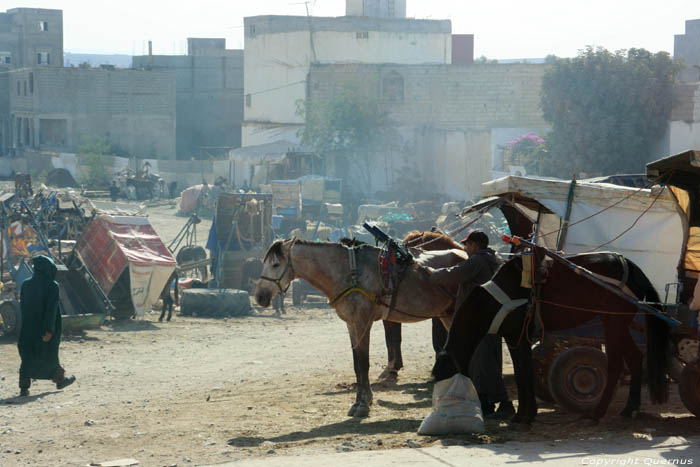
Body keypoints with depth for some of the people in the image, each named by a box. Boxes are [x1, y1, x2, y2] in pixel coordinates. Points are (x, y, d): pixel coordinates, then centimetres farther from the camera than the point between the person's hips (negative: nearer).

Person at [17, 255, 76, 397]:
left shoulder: (26, 284, 2)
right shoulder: (51, 286, -12)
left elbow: (22, 306, 8)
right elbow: (51, 309, -17)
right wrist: (49, 330, -18)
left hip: (28, 327, 3)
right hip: (45, 327, -3)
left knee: (27, 356, 5)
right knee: (50, 353, 14)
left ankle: (24, 387, -3)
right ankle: (60, 380, 30)